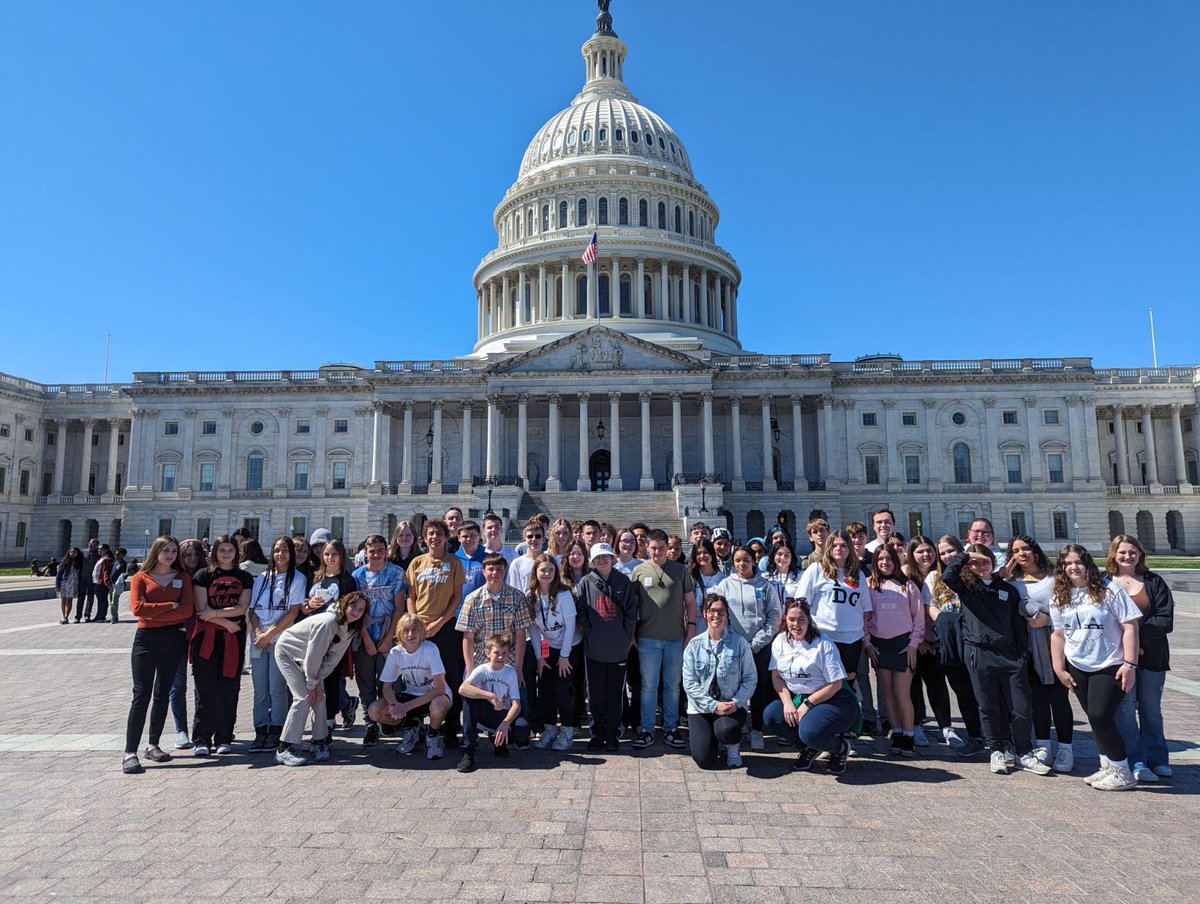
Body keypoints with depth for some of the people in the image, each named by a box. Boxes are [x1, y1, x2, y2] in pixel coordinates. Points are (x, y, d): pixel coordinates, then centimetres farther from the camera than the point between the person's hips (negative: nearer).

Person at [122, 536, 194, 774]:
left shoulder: (183, 577, 8)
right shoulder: (141, 577, 4)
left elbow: (187, 610, -5)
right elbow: (137, 608, -11)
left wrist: (153, 611, -11)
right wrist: (170, 606, -11)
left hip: (173, 639, 2)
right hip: (146, 638, -2)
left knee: (162, 694, 10)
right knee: (141, 694, -7)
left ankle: (153, 745, 22)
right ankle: (130, 752, -5)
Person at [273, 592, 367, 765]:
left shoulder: (350, 629, -11)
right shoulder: (327, 622, -36)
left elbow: (334, 657, -7)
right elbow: (313, 655, -29)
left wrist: (318, 681, -12)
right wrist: (312, 683, -18)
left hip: (309, 659, 7)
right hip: (287, 652, -7)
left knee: (319, 697, -1)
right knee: (304, 698, -16)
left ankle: (320, 742, 12)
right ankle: (284, 749, -8)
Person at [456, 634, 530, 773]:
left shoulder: (510, 672, -8)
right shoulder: (481, 670, -13)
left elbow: (516, 704, -15)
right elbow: (462, 689, -34)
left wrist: (505, 723, -34)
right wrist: (490, 696, -43)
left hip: (502, 715, 1)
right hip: (482, 714, -1)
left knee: (523, 733, -28)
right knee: (469, 697, -32)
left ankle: (498, 740, 9)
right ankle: (469, 751, -24)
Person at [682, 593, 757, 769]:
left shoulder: (739, 642, -3)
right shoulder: (694, 645, -1)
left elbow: (750, 678, -3)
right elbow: (689, 683, -5)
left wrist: (736, 702, -17)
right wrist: (714, 706, -14)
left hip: (733, 706, -1)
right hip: (701, 708, 1)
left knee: (726, 730, -33)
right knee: (704, 760, -12)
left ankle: (733, 747, 5)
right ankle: (699, 735, 24)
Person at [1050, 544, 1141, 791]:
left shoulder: (1108, 590, -10)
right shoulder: (1060, 598, 4)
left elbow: (1130, 626, -12)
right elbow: (1058, 634, 7)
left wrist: (1129, 664, -17)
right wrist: (1059, 669, 4)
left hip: (1110, 667, -5)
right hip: (1078, 669, 5)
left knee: (1100, 716, -9)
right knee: (1095, 719, 10)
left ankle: (1123, 773, 6)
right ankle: (1108, 766, 23)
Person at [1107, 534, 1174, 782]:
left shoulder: (1154, 582, 5)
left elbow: (1166, 620, -3)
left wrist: (1138, 632, -15)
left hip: (1151, 655, 2)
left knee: (1151, 709, 12)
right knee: (1125, 710, -2)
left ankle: (1158, 760, 23)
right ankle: (1137, 762, 4)